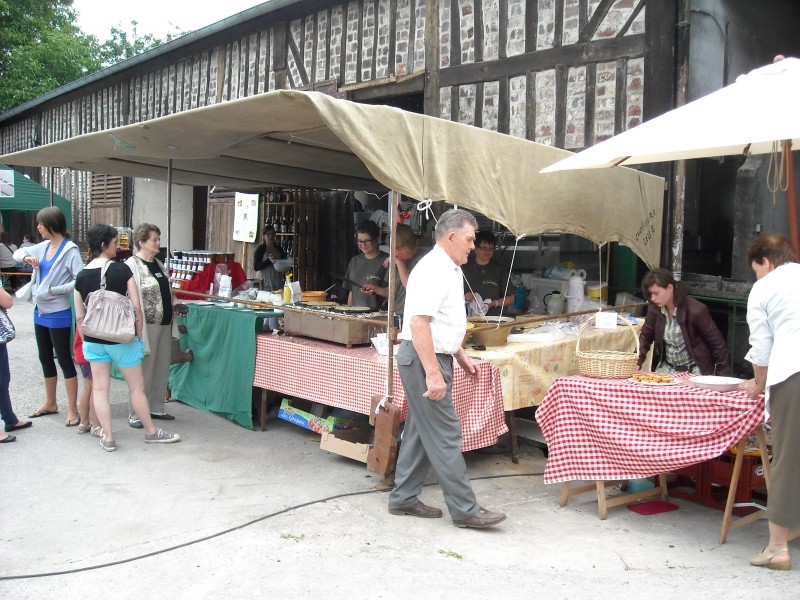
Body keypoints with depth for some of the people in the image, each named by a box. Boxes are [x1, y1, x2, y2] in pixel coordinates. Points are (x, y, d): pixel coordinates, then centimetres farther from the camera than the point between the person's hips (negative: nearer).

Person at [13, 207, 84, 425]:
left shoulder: (70, 250, -16)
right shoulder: (43, 246, 7)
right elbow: (18, 252, 20)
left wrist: (54, 290, -21)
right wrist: (25, 257, -3)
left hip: (58, 314, -8)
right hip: (40, 311, 8)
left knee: (64, 360, -1)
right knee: (45, 358, 17)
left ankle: (73, 410, 7)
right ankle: (50, 403, 32)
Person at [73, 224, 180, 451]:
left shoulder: (81, 276, -1)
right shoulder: (122, 269, -12)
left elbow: (79, 316, 1)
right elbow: (136, 306, -12)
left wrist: (86, 339, 14)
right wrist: (139, 335, 0)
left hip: (94, 340, 4)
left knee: (99, 389, 10)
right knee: (137, 387, 9)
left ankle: (108, 438, 15)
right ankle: (151, 432, 22)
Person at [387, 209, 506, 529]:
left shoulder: (448, 270, 14)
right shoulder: (433, 270, -18)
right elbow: (419, 323, -26)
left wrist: (462, 356, 22)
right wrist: (433, 373, -28)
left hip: (434, 357, 10)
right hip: (423, 359, -10)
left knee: (421, 431, 15)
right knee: (445, 434, -4)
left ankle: (403, 498, 24)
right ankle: (465, 509, 4)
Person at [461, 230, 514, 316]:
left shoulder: (500, 271, 11)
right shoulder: (465, 269, 9)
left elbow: (511, 298, 11)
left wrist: (493, 304, -4)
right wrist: (464, 297, -8)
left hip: (493, 318, 0)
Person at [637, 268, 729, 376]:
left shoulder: (696, 310, -20)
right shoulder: (654, 309, -6)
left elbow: (717, 343, -11)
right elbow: (645, 336, 7)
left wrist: (723, 376, -8)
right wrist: (637, 362, -7)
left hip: (694, 370, -4)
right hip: (667, 367, 4)